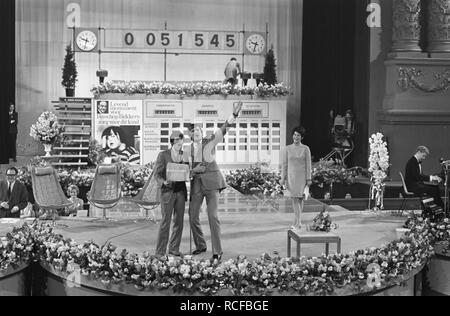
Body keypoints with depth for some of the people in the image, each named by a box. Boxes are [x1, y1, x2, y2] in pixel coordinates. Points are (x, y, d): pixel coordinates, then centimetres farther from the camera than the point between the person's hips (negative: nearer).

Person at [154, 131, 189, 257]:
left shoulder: (184, 155, 9)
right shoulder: (163, 155, -3)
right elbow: (157, 174, -5)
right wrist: (163, 182, -24)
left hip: (181, 191, 4)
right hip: (167, 191, -4)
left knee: (179, 221, 6)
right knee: (165, 222, -5)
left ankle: (174, 248, 18)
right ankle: (160, 252, 1)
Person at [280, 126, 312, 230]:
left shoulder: (305, 149, -1)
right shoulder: (287, 149, 4)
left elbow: (308, 164, 1)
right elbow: (285, 164, 6)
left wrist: (308, 179, -2)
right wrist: (283, 178, 2)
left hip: (301, 176, -1)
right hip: (291, 176, 2)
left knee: (299, 198, -2)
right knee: (294, 199, 0)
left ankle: (297, 223, 1)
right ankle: (298, 222, 7)